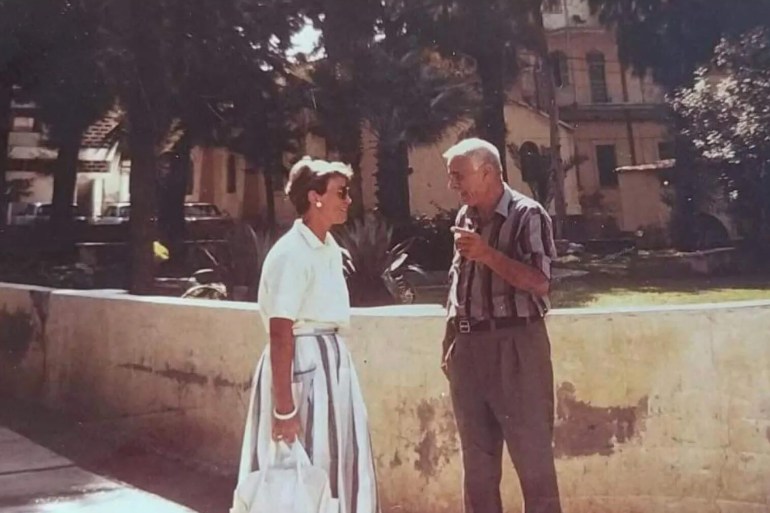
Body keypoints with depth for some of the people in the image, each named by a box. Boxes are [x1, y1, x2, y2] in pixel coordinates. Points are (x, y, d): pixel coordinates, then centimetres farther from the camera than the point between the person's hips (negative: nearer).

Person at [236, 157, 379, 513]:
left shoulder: (330, 248, 10)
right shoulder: (292, 253, -17)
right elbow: (280, 334, -20)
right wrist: (284, 409, -21)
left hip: (332, 363, 9)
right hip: (301, 365, -9)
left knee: (337, 467, 16)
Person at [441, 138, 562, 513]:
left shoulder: (527, 214, -6)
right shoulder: (464, 217, 13)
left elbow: (539, 282, -15)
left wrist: (487, 254, -20)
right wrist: (449, 343, 14)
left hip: (515, 345, -6)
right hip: (468, 348, 6)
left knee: (532, 455, 2)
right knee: (477, 459, 15)